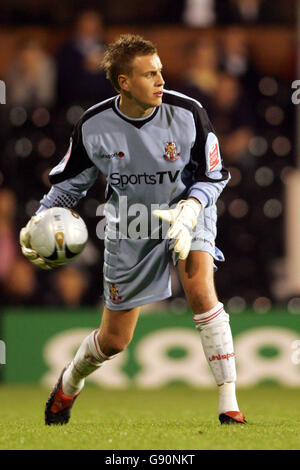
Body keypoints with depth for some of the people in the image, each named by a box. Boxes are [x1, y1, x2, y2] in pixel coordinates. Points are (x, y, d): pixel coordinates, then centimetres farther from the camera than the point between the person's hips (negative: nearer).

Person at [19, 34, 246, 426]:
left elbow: (213, 175, -9)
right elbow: (69, 181, 0)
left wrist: (190, 210, -27)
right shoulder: (94, 126, -18)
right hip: (129, 228, 1)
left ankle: (229, 405, -23)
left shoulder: (188, 114, -21)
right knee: (114, 340, 7)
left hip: (188, 210, -1)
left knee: (201, 292, -30)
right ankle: (69, 383, 43)